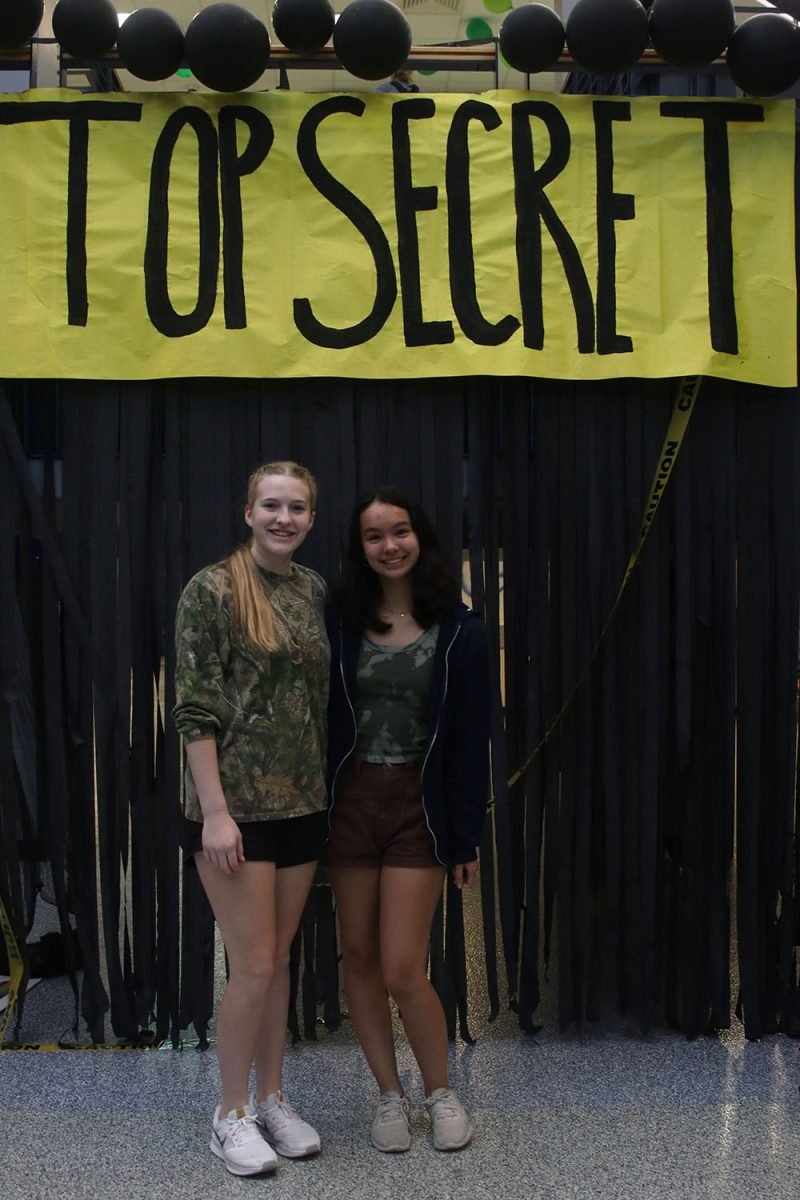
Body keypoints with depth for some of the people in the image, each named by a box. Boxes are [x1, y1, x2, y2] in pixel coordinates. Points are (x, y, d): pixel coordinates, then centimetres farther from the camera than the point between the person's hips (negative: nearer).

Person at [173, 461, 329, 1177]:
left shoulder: (313, 589, 7)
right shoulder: (212, 589, -10)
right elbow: (195, 709, -13)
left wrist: (329, 788, 10)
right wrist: (215, 812, -17)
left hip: (303, 802, 6)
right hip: (237, 805, -5)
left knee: (280, 959, 14)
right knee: (254, 966, -1)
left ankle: (272, 1099, 30)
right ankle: (232, 1116, 19)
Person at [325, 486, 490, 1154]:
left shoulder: (458, 630, -4)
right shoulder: (341, 624, 1)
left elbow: (470, 740, -2)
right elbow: (320, 720, 3)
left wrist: (467, 837, -3)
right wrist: (315, 816, -2)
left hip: (418, 805, -3)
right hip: (350, 800, 3)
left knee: (402, 971, -3)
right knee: (358, 956, 10)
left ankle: (441, 1092, 23)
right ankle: (390, 1094, 29)